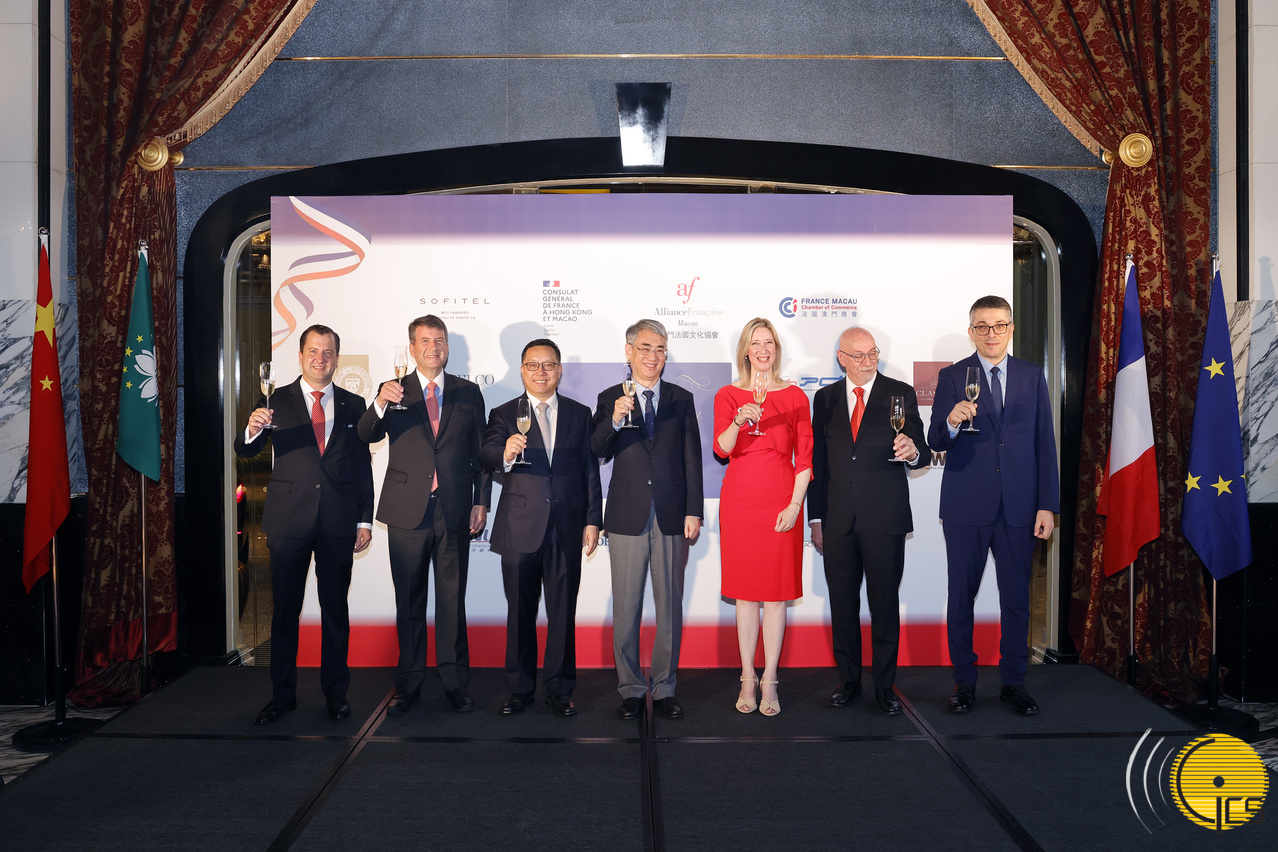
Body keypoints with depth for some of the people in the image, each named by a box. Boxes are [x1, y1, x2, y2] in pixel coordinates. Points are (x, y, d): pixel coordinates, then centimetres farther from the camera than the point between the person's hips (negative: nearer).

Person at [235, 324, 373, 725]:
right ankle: (282, 695, 16)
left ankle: (336, 693, 18)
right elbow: (246, 451, -3)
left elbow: (362, 465, 9)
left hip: (338, 523, 1)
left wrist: (365, 520, 5)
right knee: (285, 610, 5)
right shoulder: (276, 401, 6)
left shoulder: (353, 405, 9)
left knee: (335, 609, 7)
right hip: (289, 521, -1)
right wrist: (253, 430, -26)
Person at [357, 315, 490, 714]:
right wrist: (380, 404, -29)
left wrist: (481, 502, 3)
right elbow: (366, 436, -9)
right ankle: (408, 684, 17)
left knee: (453, 599, 6)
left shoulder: (468, 392, 8)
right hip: (408, 512, 0)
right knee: (409, 601, 8)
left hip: (455, 512, 0)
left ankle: (455, 684, 15)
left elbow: (480, 450, 9)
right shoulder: (393, 392, 6)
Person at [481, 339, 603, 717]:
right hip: (519, 529, -1)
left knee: (563, 613, 6)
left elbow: (590, 470, 8)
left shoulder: (579, 414, 9)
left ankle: (559, 689, 18)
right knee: (520, 613, 9)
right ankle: (520, 689, 21)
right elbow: (487, 456, -13)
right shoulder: (504, 414, 4)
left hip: (567, 529, 1)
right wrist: (505, 454, -36)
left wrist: (593, 520, 1)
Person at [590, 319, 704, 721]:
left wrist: (694, 511, -1)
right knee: (626, 608, 5)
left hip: (672, 518, 1)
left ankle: (664, 687, 19)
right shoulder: (610, 399, 4)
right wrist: (613, 421, -26)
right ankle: (631, 689, 17)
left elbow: (692, 458, 5)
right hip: (628, 518, -1)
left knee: (670, 607, 7)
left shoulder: (682, 399, 8)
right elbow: (598, 452, -7)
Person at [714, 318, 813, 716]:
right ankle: (748, 679, 16)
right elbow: (721, 448, -11)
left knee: (776, 592, 3)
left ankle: (769, 680, 11)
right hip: (739, 500, 0)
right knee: (745, 592, 6)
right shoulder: (728, 395, 4)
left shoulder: (795, 396, 4)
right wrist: (739, 422, -30)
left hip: (781, 501, 0)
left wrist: (795, 505, -7)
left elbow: (805, 458, 2)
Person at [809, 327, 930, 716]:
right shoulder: (825, 398, 9)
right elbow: (818, 461, 11)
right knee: (842, 603, 10)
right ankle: (848, 680, 24)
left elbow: (920, 452, -3)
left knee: (885, 603, 3)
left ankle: (885, 685, 15)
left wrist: (913, 452, -28)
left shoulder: (900, 394, 1)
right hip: (838, 519, 3)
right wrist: (815, 517, 8)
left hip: (885, 519, -3)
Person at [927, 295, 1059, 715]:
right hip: (966, 506, -1)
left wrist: (1048, 505, 1)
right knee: (961, 595, 6)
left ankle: (1013, 681, 20)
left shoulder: (1031, 376, 8)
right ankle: (964, 681, 18)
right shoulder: (952, 377, 1)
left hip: (1018, 507, 2)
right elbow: (935, 442, -4)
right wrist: (951, 422, -28)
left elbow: (1045, 443, 7)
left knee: (1016, 597, 7)